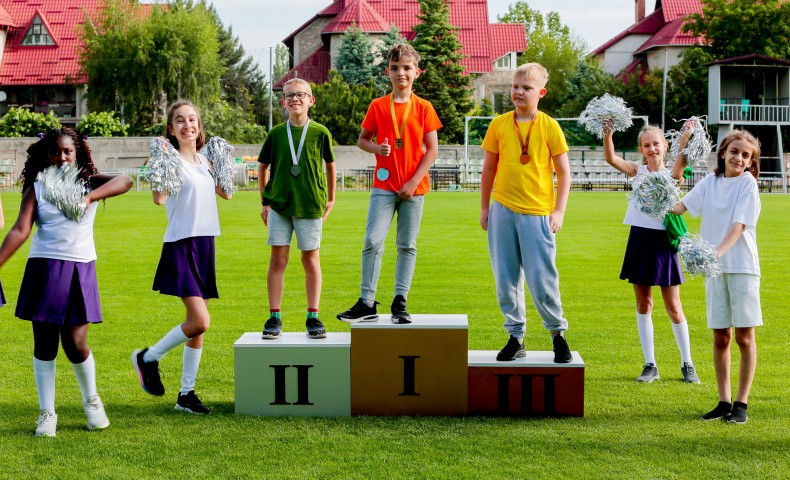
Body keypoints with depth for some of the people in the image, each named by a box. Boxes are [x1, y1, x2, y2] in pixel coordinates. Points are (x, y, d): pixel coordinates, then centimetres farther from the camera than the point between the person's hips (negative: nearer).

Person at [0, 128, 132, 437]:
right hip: (44, 269, 1)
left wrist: (89, 197, -30)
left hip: (80, 270, 0)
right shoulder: (36, 188, 4)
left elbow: (125, 181, -15)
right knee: (44, 344, 3)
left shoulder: (89, 182, 5)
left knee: (75, 343, -4)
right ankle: (47, 413, 15)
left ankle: (91, 401, 22)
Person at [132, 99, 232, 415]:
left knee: (198, 324, 8)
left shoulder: (204, 162, 12)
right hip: (180, 246, -7)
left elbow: (225, 193, 26)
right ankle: (148, 358, 7)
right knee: (199, 321, -16)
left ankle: (186, 394, 17)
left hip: (205, 246, 7)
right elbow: (158, 198, -25)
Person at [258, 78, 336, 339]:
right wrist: (264, 202, 9)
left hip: (310, 205, -1)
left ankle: (313, 317, 12)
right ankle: (274, 317, 7)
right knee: (277, 259, 1)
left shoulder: (320, 132, -1)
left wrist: (330, 199, 12)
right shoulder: (276, 133, 2)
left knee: (311, 260, 5)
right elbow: (262, 166, 13)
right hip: (279, 204, 1)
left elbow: (330, 165, 11)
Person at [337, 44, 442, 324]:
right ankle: (367, 303, -1)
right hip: (384, 185, 0)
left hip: (414, 187, 0)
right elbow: (362, 140, 10)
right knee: (372, 241, -7)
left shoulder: (424, 108, 1)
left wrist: (414, 181, -9)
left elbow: (432, 149, 0)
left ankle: (400, 302, 11)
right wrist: (376, 148, -12)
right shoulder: (378, 106, 4)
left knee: (407, 245, 5)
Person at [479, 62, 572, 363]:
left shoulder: (549, 127, -1)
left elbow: (563, 172, 1)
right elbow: (489, 169, 12)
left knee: (542, 279, -4)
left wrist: (559, 211, -5)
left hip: (537, 213, -3)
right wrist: (484, 208, 11)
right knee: (506, 279, 6)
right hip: (502, 211, 3)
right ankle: (515, 336, 18)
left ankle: (558, 333, 15)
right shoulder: (499, 125, 6)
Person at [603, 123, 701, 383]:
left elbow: (677, 173, -27)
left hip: (663, 242, -3)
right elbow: (611, 158, -12)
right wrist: (607, 135, -29)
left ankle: (687, 364, 17)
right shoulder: (637, 172, 3)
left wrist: (684, 143, -37)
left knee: (674, 308, 3)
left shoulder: (670, 174, -2)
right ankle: (650, 365, 16)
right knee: (643, 305, 8)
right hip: (640, 241, 3)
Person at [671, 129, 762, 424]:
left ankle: (741, 403, 8)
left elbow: (739, 225, -15)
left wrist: (719, 251, -29)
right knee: (720, 337, 8)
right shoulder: (710, 182, 9)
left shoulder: (748, 184, -5)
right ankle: (724, 401, 16)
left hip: (742, 266, -4)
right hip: (714, 267, 4)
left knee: (744, 336, 1)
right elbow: (682, 206, 5)